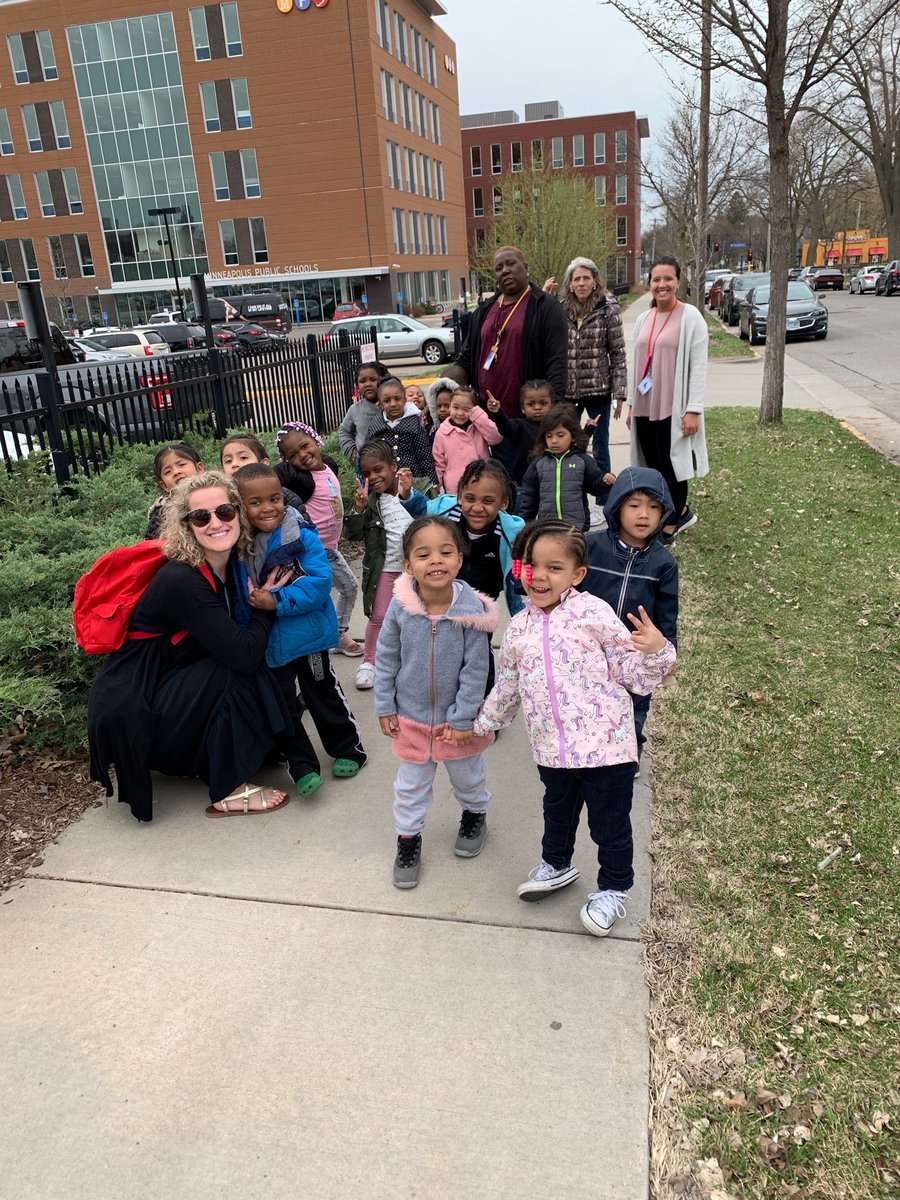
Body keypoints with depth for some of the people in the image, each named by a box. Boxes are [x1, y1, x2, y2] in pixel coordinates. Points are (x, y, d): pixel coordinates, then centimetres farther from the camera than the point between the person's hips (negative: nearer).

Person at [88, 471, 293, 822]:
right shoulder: (182, 580, -26)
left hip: (164, 686, 8)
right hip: (129, 716, -8)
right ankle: (228, 792, -9)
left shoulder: (228, 564, -1)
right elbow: (244, 655, -29)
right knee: (239, 670, -21)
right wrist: (266, 604, -13)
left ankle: (201, 760, 12)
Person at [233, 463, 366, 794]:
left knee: (324, 695, 14)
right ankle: (302, 765, 26)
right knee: (282, 704, 12)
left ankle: (348, 749, 34)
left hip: (308, 634, -3)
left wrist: (276, 601, -28)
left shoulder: (302, 537, -14)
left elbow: (320, 581, -22)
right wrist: (249, 600, -15)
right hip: (267, 643, 3)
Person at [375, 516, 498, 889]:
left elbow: (475, 670, -16)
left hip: (456, 718, 0)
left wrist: (463, 719, -13)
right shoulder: (400, 607, -18)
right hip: (411, 716, 1)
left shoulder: (471, 610, -22)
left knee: (468, 776, 24)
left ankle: (474, 815, 53)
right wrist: (385, 707, -2)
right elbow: (385, 658, -5)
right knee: (411, 785, 17)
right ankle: (408, 837, 38)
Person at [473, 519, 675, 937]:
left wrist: (655, 651, -27)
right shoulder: (519, 627, 3)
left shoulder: (592, 612, -10)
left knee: (610, 823, 11)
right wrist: (481, 723, 26)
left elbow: (631, 672, -8)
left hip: (605, 744, -4)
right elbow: (507, 686, 18)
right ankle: (556, 864, 53)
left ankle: (613, 889, 35)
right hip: (551, 749, 4)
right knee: (557, 812, 26)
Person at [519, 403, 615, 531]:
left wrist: (606, 481, -16)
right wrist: (524, 522, 6)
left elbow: (595, 486, 5)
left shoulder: (583, 460, 0)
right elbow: (529, 494, 8)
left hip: (577, 525, -1)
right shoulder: (539, 462, 4)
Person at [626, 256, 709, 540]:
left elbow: (698, 366, -10)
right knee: (654, 466, 9)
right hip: (645, 407, 6)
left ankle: (671, 524, 12)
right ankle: (681, 511, 27)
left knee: (671, 465, -1)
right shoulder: (643, 319, 12)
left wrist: (694, 410, -15)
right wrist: (631, 403, 16)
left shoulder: (690, 317, -7)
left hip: (674, 407, -6)